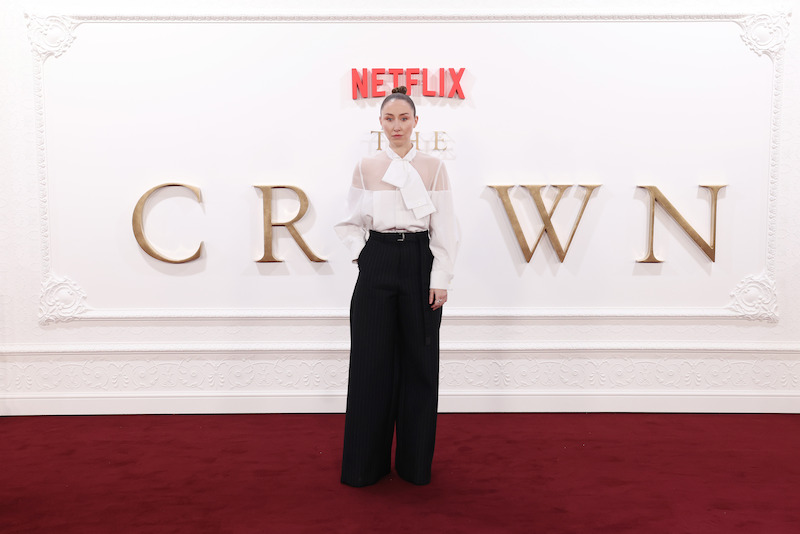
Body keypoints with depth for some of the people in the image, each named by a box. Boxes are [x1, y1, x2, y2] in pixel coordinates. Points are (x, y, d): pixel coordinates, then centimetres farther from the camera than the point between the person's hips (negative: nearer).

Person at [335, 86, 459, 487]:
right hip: (377, 266, 1)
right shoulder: (366, 168, 5)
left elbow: (443, 228, 0)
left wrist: (440, 279, -6)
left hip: (420, 264, 0)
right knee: (372, 362, 4)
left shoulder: (433, 167, 2)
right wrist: (362, 255, -2)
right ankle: (367, 462, 20)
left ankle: (415, 461, 22)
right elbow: (351, 222, 11)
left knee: (418, 361, 5)